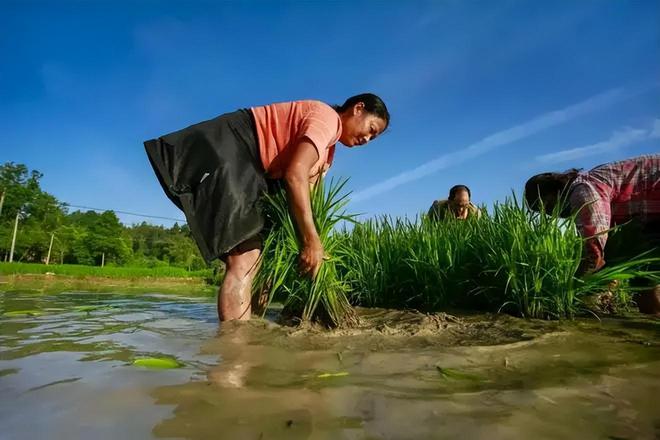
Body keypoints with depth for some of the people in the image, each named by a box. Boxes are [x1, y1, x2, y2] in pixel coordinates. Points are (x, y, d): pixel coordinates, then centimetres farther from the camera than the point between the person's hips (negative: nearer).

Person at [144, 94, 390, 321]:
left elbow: (304, 185, 14)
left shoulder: (326, 147, 22)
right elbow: (295, 175, -24)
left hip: (239, 167, 11)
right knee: (245, 260, -19)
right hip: (223, 152, -10)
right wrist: (312, 241, -23)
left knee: (250, 258, 4)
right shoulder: (327, 118, -9)